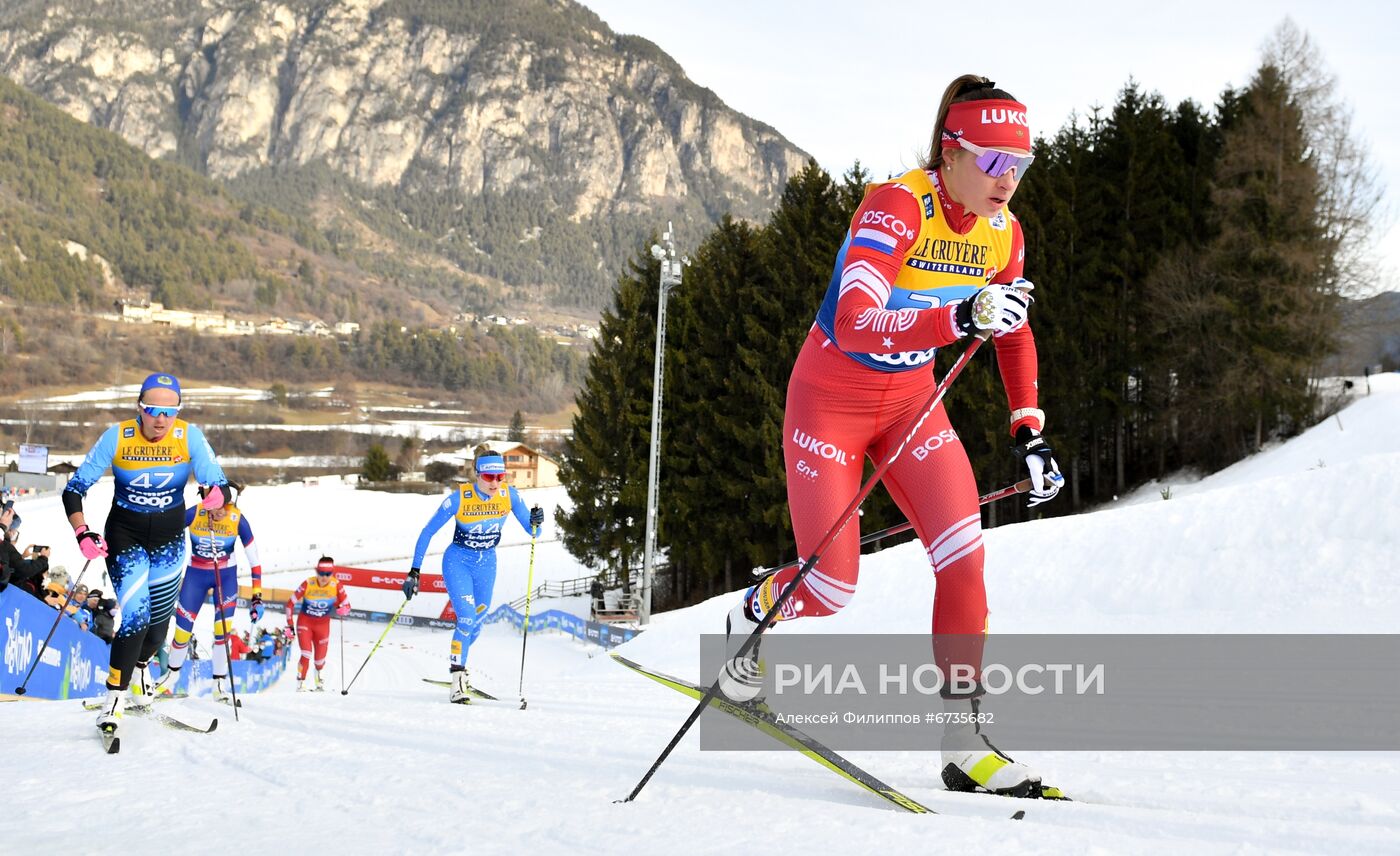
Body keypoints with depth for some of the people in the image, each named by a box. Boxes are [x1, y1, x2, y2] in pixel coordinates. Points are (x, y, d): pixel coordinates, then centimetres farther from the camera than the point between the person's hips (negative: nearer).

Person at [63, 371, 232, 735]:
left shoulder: (190, 437, -16)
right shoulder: (117, 438, -18)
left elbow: (220, 484, -20)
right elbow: (74, 490, -12)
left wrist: (219, 494, -44)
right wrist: (82, 534, -26)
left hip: (169, 540, 2)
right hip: (125, 537, -2)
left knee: (158, 623, 15)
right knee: (135, 616, -19)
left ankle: (140, 665, 48)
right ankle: (115, 697, -5)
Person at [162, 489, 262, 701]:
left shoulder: (238, 519, -21)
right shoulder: (194, 514, -23)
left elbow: (253, 560, -12)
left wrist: (256, 596, -12)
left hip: (226, 576, -1)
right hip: (196, 574, 1)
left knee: (222, 628, -13)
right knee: (183, 627, 1)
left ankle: (220, 681, 1)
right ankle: (173, 671, 27)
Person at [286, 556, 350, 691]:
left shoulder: (336, 585, -17)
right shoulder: (308, 584, -20)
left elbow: (346, 606, -8)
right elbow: (290, 603, -11)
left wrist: (342, 610, -32)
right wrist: (290, 624, -11)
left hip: (323, 624, 2)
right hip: (305, 622, -2)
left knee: (320, 658, 9)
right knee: (307, 653, -19)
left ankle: (318, 679, 42)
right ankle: (301, 683, -3)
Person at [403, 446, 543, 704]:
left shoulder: (509, 495, -13)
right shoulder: (459, 498, -22)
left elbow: (532, 532, -6)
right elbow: (427, 533, -14)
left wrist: (536, 522, -30)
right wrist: (414, 572, -17)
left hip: (487, 564, 4)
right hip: (458, 561, -4)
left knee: (475, 624, 15)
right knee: (466, 619, -21)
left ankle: (457, 664, 42)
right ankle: (457, 683, -14)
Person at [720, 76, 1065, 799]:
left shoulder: (1001, 231, -6)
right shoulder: (896, 207, -27)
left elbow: (1014, 332, 12)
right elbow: (852, 324, -41)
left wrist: (1028, 430, 3)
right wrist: (961, 317, -54)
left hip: (911, 401, 6)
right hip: (831, 398, -5)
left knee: (964, 556, -12)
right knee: (831, 588, -6)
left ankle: (965, 741, -7)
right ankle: (751, 614, 30)